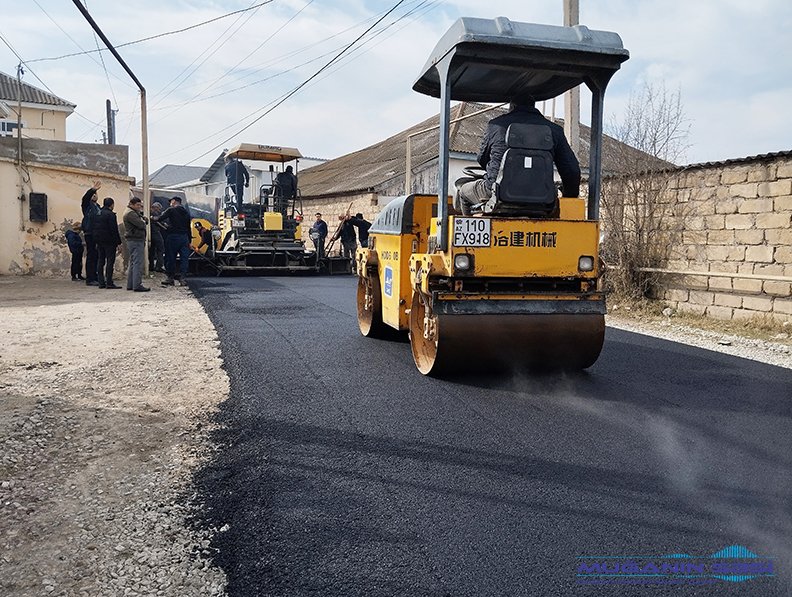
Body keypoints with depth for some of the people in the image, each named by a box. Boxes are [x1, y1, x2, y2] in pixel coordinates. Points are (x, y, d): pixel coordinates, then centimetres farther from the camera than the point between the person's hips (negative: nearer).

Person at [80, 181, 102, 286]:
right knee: (91, 256, -7)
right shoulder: (87, 205, 1)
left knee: (96, 256, 10)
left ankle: (95, 277, 17)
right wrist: (93, 189, -34)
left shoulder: (98, 207, 20)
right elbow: (85, 198, -20)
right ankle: (89, 279, -5)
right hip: (90, 234, -7)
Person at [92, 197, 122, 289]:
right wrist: (118, 242, -12)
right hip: (109, 241, -8)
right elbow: (114, 230, -16)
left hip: (99, 241, 8)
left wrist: (96, 241, 19)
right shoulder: (110, 214, -12)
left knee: (100, 261, 10)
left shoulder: (97, 214, 12)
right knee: (110, 261, -5)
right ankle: (109, 283, -7)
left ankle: (101, 282, 11)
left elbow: (95, 228, 16)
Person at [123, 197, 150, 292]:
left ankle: (130, 285, 19)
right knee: (137, 263, -11)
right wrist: (143, 221, 0)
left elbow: (145, 222, 18)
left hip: (133, 240, 11)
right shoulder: (131, 213, -13)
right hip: (136, 241, -11)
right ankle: (137, 285, -12)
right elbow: (141, 225, -20)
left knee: (133, 263, 14)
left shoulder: (134, 212, 21)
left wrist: (144, 220, -2)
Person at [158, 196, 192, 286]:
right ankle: (183, 279, -4)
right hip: (184, 237, 4)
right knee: (184, 258, 2)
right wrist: (189, 241, 17)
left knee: (171, 258, 4)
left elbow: (160, 219, -11)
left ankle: (171, 278, 8)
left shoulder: (171, 210, -3)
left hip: (173, 236, -4)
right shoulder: (186, 212, 14)